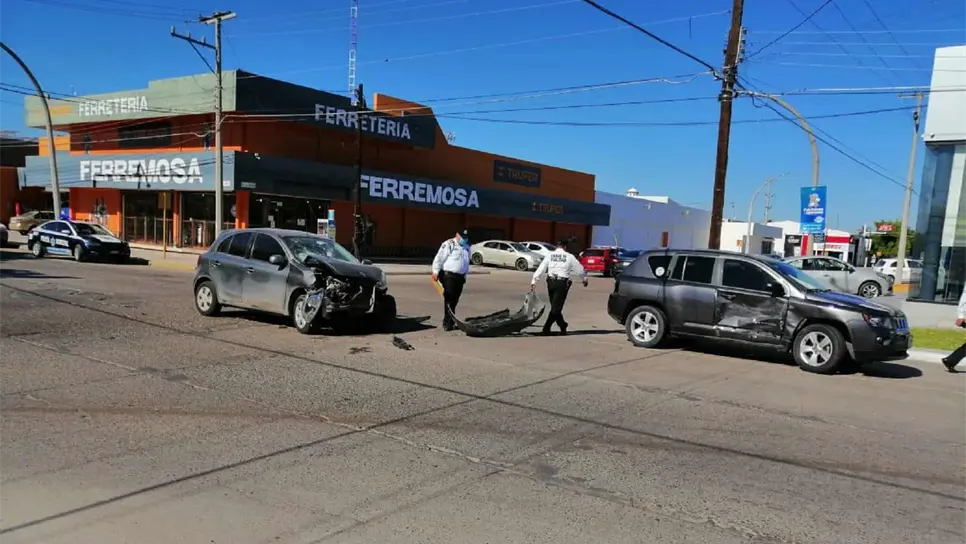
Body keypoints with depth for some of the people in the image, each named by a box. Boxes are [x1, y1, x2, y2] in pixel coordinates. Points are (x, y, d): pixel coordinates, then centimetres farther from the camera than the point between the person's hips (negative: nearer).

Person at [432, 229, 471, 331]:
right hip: (448, 276, -7)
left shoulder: (467, 247, 17)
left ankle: (450, 322, 17)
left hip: (460, 277, 7)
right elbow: (439, 258, -11)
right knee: (449, 300, -8)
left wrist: (465, 275, 22)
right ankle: (447, 323, -6)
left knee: (454, 301, 9)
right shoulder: (449, 244, -7)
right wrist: (436, 272, -17)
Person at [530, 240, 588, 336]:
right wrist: (585, 279, 31)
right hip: (562, 283, -3)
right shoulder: (569, 257, 4)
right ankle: (546, 329, -9)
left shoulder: (550, 255, 8)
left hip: (551, 282, 3)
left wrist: (534, 281, 1)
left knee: (555, 306, 15)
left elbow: (541, 268, 1)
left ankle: (562, 326, 24)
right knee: (556, 307, -2)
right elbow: (579, 269, 14)